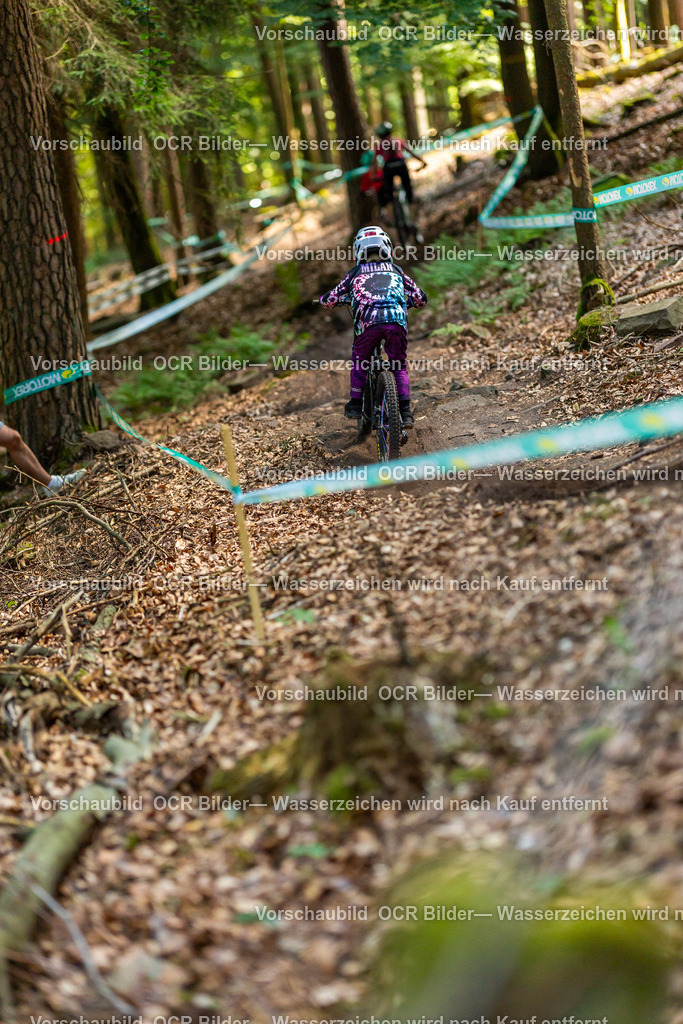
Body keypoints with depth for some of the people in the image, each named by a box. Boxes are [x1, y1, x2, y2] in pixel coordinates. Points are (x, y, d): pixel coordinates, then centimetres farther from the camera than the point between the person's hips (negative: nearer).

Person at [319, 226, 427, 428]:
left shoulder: (355, 273, 20)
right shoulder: (396, 270, 25)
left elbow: (329, 300, 22)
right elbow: (421, 299, 27)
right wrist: (405, 302, 50)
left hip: (369, 320, -1)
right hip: (397, 319, 1)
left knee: (359, 360, 23)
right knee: (399, 366, 17)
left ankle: (355, 405, 21)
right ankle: (406, 412, 8)